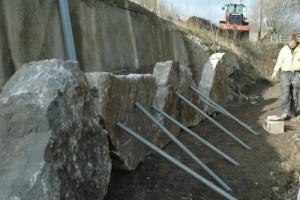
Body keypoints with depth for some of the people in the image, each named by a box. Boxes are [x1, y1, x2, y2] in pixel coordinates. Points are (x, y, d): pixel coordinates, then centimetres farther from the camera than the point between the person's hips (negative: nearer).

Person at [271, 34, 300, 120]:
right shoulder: (284, 49, 4)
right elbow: (279, 61, 2)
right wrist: (275, 71, -10)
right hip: (285, 74, 0)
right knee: (285, 94, -10)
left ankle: (293, 112, 15)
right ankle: (284, 113, -13)